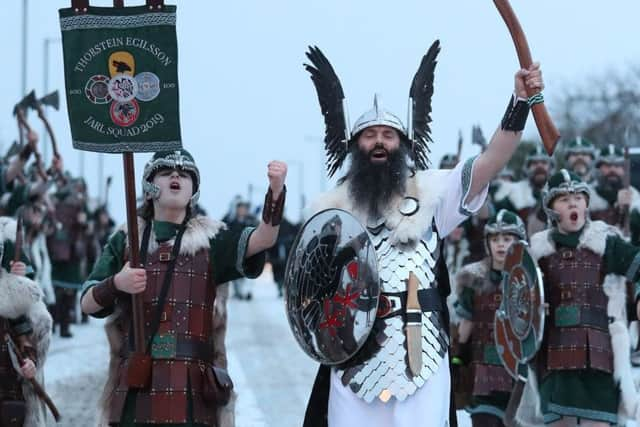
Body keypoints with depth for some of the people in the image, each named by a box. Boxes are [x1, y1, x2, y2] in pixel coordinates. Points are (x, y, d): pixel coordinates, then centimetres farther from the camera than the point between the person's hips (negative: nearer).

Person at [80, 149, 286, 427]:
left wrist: (276, 191, -23)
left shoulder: (209, 240, 12)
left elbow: (262, 238, -6)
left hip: (192, 387, -1)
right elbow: (88, 304, 9)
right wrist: (115, 284, -12)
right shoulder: (126, 240, 13)